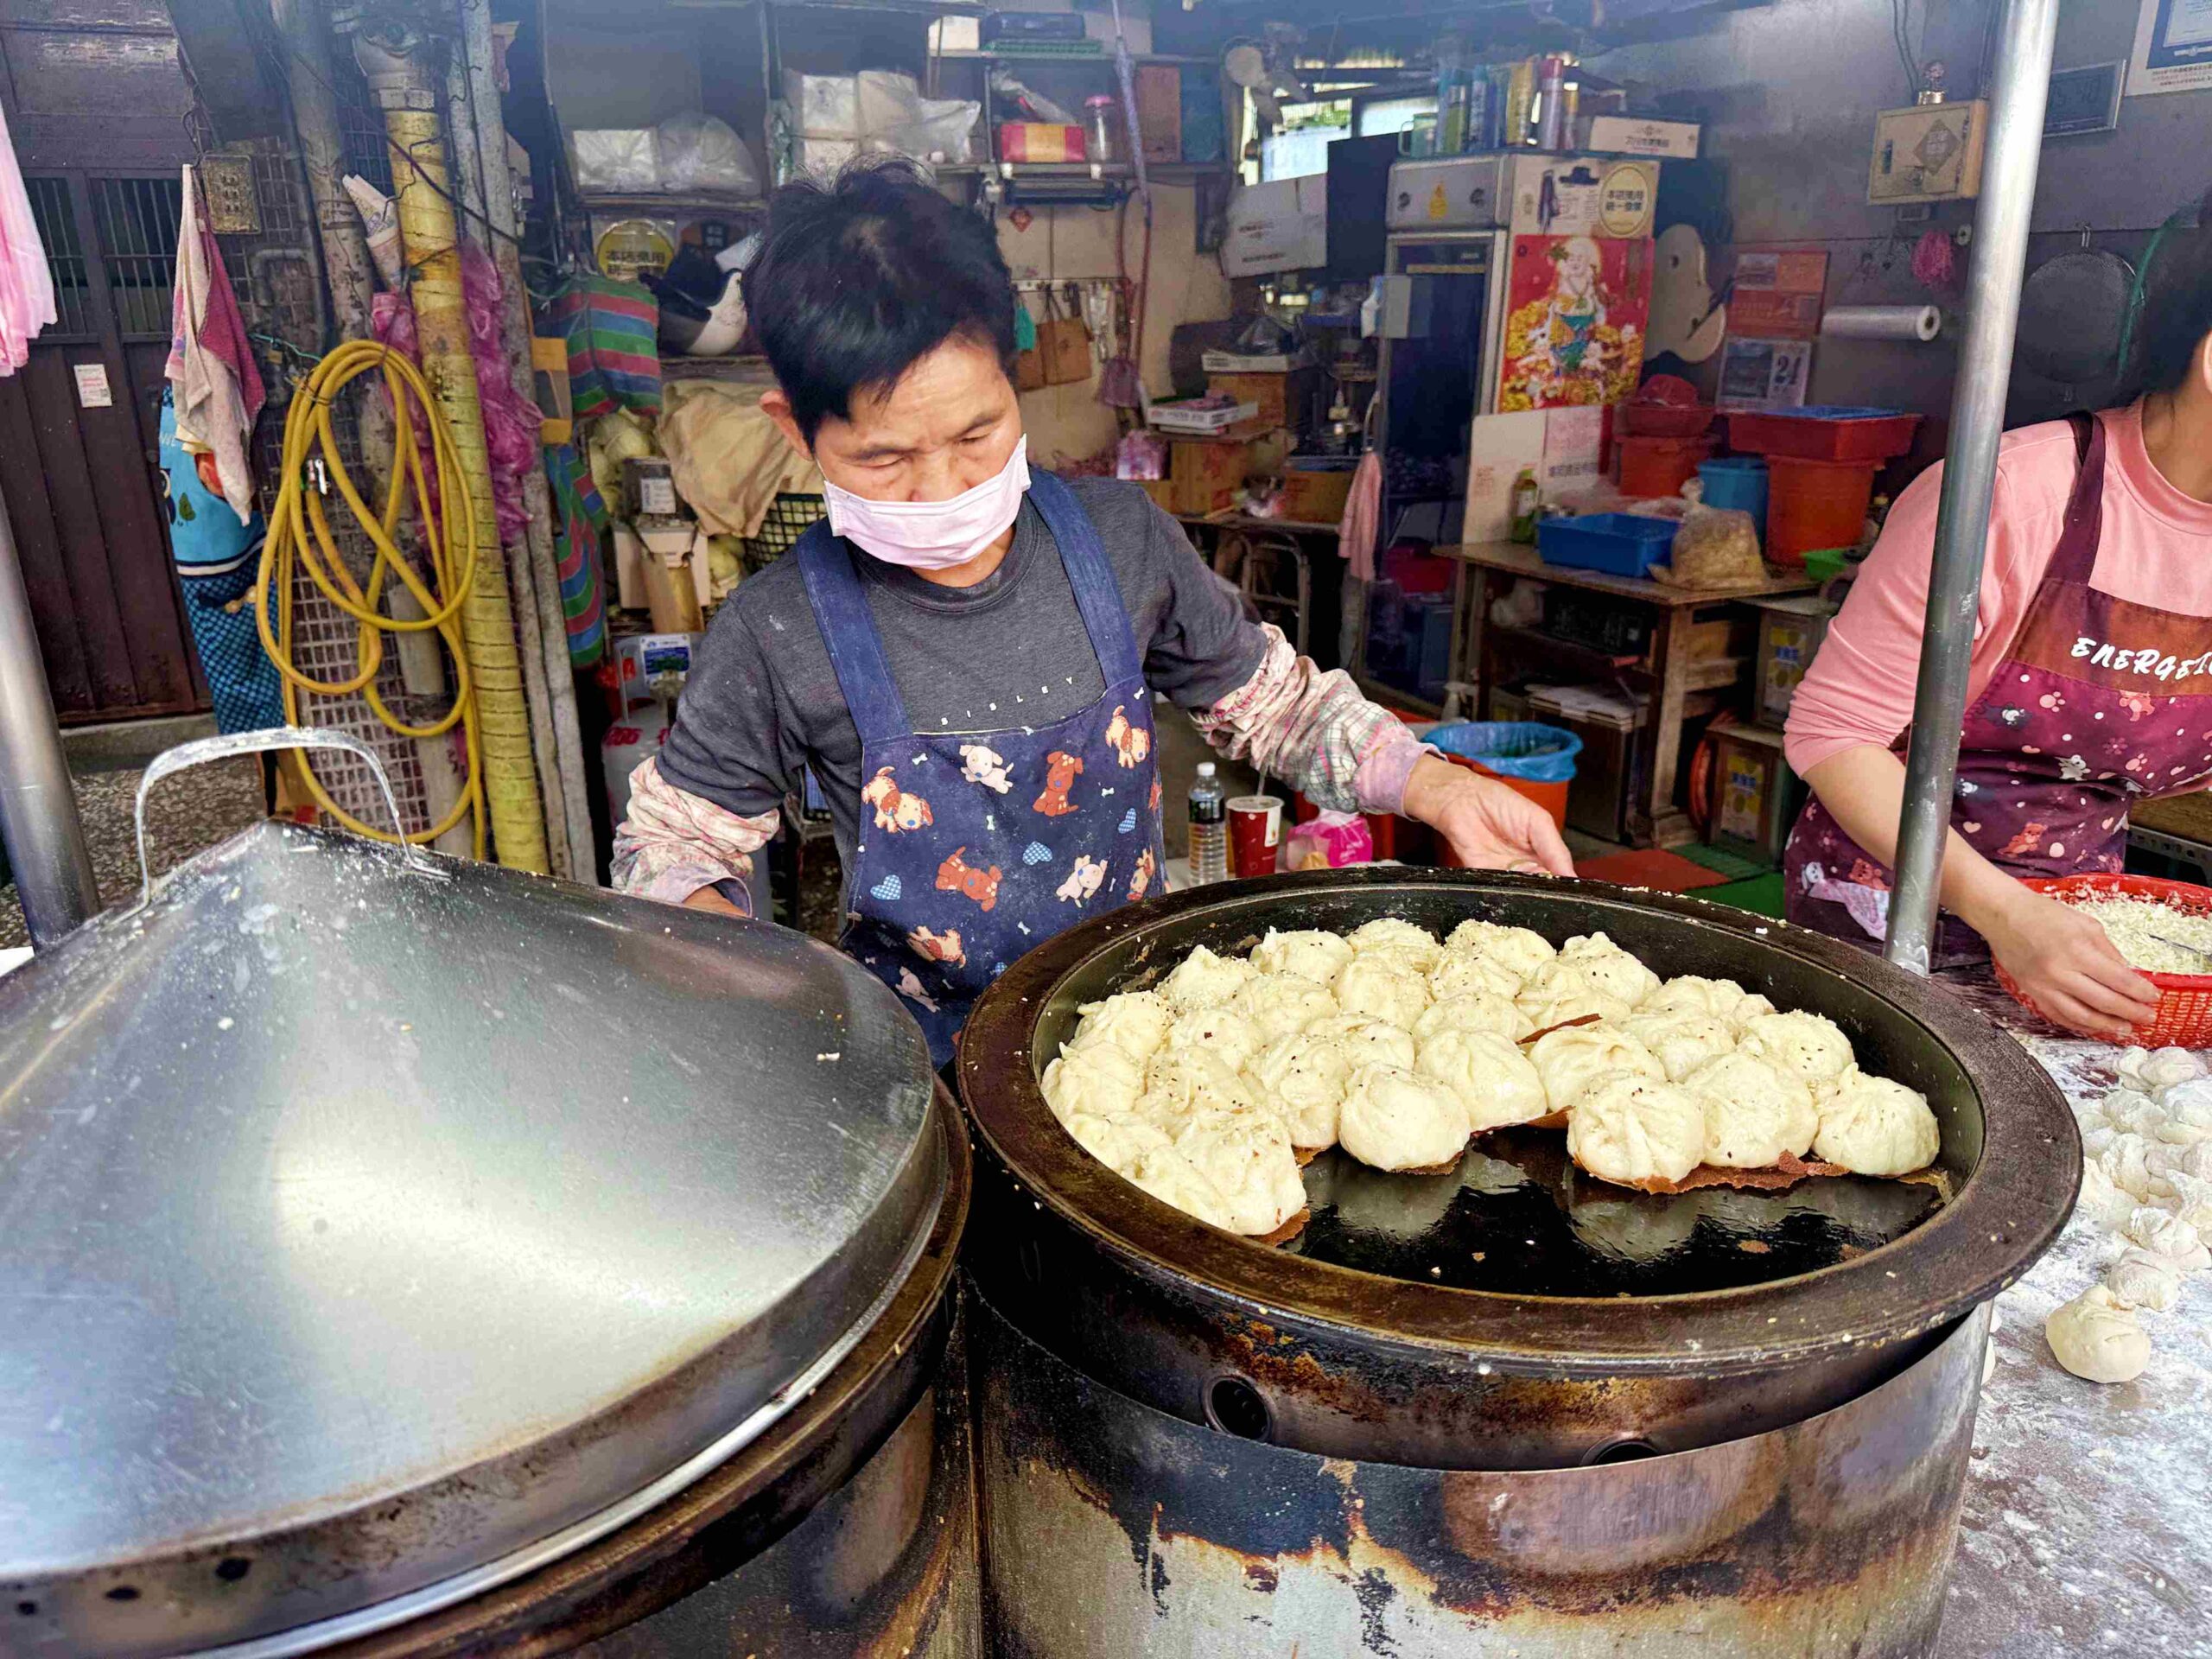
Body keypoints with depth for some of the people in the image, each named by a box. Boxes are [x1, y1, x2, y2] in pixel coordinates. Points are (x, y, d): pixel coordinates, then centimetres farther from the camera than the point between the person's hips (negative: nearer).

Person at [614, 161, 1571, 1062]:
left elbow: (1267, 698, 12)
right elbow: (667, 843, 2)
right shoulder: (777, 637, -11)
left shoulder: (1119, 538, -4)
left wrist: (1441, 791, 0)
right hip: (925, 1061, 0)